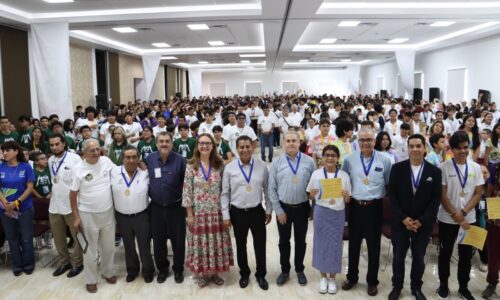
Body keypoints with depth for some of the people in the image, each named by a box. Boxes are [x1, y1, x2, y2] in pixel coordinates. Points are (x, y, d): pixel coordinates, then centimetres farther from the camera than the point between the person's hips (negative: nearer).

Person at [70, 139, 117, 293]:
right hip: (88, 215, -3)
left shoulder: (106, 161, -5)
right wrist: (76, 217, -7)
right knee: (90, 250, 10)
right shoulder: (78, 169, -13)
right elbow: (73, 194, -6)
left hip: (108, 212, 3)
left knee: (109, 247, 18)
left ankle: (108, 272, 40)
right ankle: (90, 279, 28)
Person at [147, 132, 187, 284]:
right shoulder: (149, 159, -2)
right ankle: (162, 269, 33)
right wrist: (148, 196, 6)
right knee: (158, 240, 13)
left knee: (178, 240, 8)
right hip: (156, 207, 2)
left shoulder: (180, 160, -10)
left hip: (176, 207, -2)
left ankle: (178, 269, 28)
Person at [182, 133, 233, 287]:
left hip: (216, 212, 2)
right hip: (198, 212, -1)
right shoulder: (191, 166, -5)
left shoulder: (220, 165, 0)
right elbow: (187, 191, -5)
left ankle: (215, 272, 29)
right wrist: (189, 214, -6)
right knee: (200, 242, 7)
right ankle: (202, 273, 26)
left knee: (217, 242, 10)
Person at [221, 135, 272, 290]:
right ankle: (244, 274, 38)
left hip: (257, 211, 0)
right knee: (241, 245, 16)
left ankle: (261, 275, 32)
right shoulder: (229, 168, -7)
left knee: (260, 245, 10)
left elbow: (267, 190, 3)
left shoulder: (262, 166, -5)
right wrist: (226, 215, -3)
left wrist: (268, 210, 4)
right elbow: (225, 193, -2)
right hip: (237, 213, 0)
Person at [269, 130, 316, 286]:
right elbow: (272, 188, -3)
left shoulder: (309, 161, -6)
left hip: (302, 208, 0)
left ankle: (300, 271, 35)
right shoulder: (277, 162, -6)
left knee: (300, 241, 16)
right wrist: (278, 210, -6)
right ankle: (285, 271, 33)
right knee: (284, 241, 15)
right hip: (283, 207, 0)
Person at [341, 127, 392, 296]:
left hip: (375, 207, -1)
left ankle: (372, 281, 28)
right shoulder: (349, 160, 0)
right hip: (355, 206, 1)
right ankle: (352, 277, 32)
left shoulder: (385, 160, -3)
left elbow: (391, 183, 2)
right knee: (354, 243, 14)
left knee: (373, 246, 10)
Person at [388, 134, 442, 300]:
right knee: (398, 256, 10)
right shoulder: (397, 168, -4)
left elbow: (436, 199, -3)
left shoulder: (434, 171, -2)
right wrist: (403, 218, -13)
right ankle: (397, 286, 28)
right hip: (400, 222, 0)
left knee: (419, 258, 11)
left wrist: (421, 220, -11)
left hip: (423, 223, 0)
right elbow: (392, 195, -5)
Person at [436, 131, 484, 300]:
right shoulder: (444, 167, -9)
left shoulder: (476, 168, 1)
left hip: (469, 219, 3)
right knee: (445, 254, 10)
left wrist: (463, 213, -12)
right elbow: (442, 195, -9)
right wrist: (455, 215, -15)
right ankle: (443, 285, 26)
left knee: (466, 255, 13)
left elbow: (478, 193, 0)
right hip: (447, 220, -2)